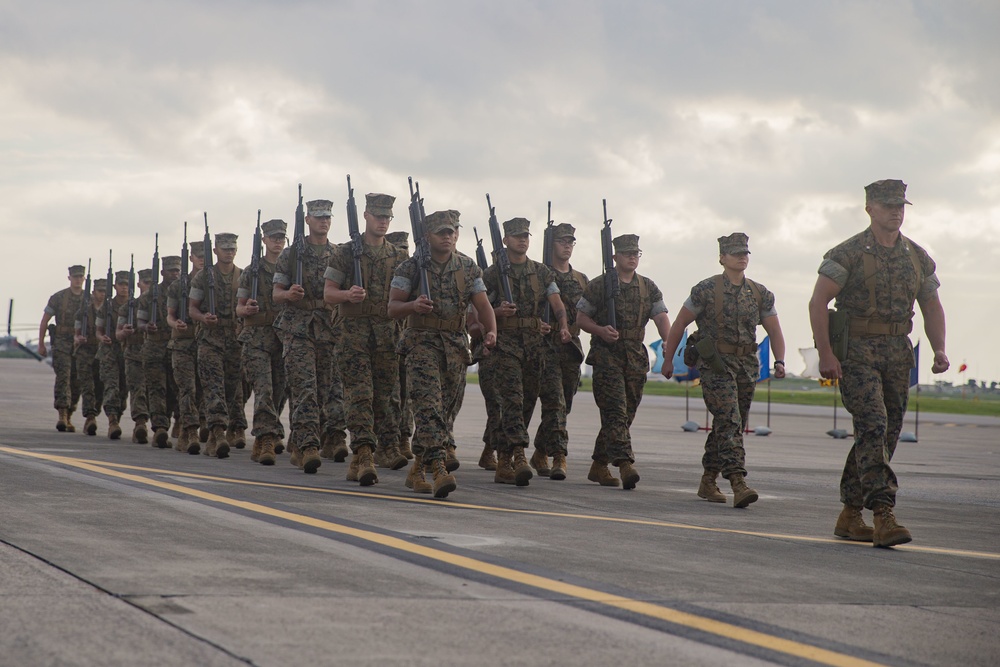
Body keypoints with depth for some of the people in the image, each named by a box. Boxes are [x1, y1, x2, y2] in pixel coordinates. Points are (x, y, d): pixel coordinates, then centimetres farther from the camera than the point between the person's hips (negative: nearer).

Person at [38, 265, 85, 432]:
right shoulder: (58, 298, 1)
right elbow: (44, 321, 7)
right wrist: (41, 344, 4)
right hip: (62, 344, -3)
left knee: (77, 382, 3)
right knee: (63, 377, -16)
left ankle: (68, 418, 14)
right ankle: (62, 416, -23)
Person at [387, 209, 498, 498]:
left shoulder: (469, 268, 8)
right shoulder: (411, 267, -1)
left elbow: (483, 304, 5)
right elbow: (392, 307, -1)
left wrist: (490, 331, -14)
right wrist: (413, 306, -23)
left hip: (456, 345, 4)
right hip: (422, 342, -4)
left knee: (446, 409, 7)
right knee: (429, 405, -18)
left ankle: (417, 470, 22)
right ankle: (438, 469, -27)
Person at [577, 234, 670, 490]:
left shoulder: (649, 288, 12)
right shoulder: (598, 285, 2)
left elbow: (660, 316, 1)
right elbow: (581, 316, 3)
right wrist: (600, 330, -17)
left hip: (636, 358, 5)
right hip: (606, 356, -5)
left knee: (626, 414, 8)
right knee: (615, 412, -15)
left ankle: (599, 465, 19)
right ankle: (625, 464, -25)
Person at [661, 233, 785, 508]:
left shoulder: (761, 294, 10)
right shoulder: (706, 289, -3)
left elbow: (774, 331, 13)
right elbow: (679, 325, 3)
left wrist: (779, 361, -3)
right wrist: (668, 359, 3)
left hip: (747, 365, 5)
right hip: (716, 364, -5)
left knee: (725, 425, 11)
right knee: (729, 422, -17)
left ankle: (708, 482, 24)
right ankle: (738, 484, -26)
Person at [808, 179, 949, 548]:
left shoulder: (918, 258, 11)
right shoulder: (849, 253, -5)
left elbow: (932, 307, 18)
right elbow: (818, 302, -8)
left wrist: (939, 350, 2)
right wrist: (825, 354, -16)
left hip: (898, 353, 6)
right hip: (856, 352, -6)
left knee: (886, 434, 7)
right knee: (873, 425, -19)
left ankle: (850, 516, 18)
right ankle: (883, 516, -24)